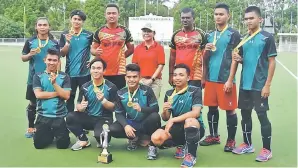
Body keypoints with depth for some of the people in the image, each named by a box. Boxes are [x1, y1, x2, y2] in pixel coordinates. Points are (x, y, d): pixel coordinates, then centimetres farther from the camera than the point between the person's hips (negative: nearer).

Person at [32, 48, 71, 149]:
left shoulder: (64, 77, 0)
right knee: (39, 144, 0)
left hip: (60, 116, -1)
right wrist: (58, 93, -11)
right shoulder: (38, 76, 2)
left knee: (63, 144, -3)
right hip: (43, 116, 1)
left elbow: (66, 96, -9)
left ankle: (56, 133, 31)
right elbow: (38, 94, -11)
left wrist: (54, 83, -19)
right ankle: (50, 135, 32)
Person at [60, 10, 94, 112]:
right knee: (70, 97, 11)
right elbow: (62, 54, -1)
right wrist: (67, 42, -14)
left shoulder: (89, 35, -3)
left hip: (84, 72, -1)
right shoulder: (65, 35, 2)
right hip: (70, 72, 1)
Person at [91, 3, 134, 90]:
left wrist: (121, 56, 2)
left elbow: (131, 49, 13)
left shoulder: (125, 31, 4)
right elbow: (93, 49, 9)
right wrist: (96, 52, -13)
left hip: (119, 72, 0)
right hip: (102, 72, 0)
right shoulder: (99, 31, 4)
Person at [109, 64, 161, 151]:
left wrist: (141, 109, -37)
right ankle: (135, 137, 1)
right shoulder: (121, 93, -4)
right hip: (130, 123, 2)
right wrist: (125, 125, -24)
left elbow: (155, 108, -18)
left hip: (145, 123, -2)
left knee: (155, 116, -34)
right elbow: (118, 113, -4)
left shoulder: (147, 90, -11)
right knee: (112, 129, -23)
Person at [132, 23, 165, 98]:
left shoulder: (159, 47, 2)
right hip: (140, 81, 2)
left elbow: (160, 65, -2)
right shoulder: (138, 48, 11)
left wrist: (152, 79, -8)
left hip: (155, 81, -2)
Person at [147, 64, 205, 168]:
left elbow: (196, 113, -24)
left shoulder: (195, 91, -10)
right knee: (156, 138, -21)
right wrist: (165, 111, -18)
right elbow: (165, 118, 8)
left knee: (190, 121, -38)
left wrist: (172, 120, -25)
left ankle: (191, 155, -18)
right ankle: (181, 146, 9)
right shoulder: (169, 94, 4)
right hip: (178, 128, 5)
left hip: (194, 129, -5)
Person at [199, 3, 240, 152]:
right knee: (212, 108, 13)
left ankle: (231, 140, 14)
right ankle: (213, 136, 27)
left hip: (225, 79, -6)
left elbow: (235, 58, -9)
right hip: (210, 79, 6)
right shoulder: (210, 35, 13)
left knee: (230, 110, 3)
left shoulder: (233, 34, -5)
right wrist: (206, 51, -5)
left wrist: (230, 80, -14)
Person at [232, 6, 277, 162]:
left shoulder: (267, 38, -7)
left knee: (262, 115, -1)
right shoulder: (244, 39, 10)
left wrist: (267, 85, -14)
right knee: (245, 113, 12)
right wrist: (238, 58, -5)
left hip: (259, 85, -6)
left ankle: (267, 149, 11)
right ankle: (247, 144, 27)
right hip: (244, 84, 6)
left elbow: (272, 62, -9)